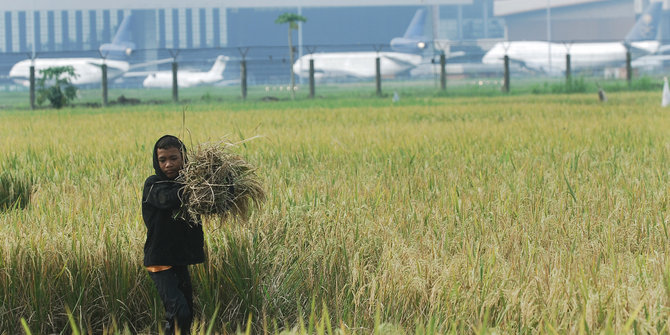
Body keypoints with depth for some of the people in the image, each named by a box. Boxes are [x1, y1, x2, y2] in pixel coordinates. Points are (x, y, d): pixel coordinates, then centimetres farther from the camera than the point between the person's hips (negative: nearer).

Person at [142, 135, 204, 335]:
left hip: (181, 261, 7)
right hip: (160, 261, -7)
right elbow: (168, 198, -31)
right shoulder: (154, 185, -10)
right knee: (179, 312, -21)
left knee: (187, 315, 12)